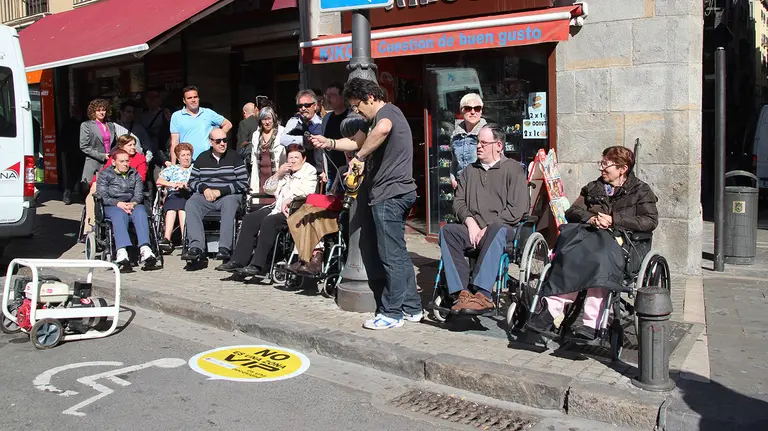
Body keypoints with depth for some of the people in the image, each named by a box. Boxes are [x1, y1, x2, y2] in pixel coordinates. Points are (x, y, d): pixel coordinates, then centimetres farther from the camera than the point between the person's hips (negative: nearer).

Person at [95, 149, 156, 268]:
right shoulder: (105, 174, 17)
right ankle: (122, 250, -60)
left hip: (133, 205, 2)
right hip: (112, 206, -2)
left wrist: (132, 203, -14)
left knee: (140, 212, -35)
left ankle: (145, 249, -56)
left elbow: (139, 193, 10)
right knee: (120, 214, -38)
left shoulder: (134, 174, 25)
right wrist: (119, 204, -16)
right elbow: (102, 196, 2)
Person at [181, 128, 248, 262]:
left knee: (229, 203, -37)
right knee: (190, 204, -27)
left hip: (229, 196, -3)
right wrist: (204, 189, -6)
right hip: (205, 196, 3)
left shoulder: (234, 157, 5)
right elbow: (192, 181, 16)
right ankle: (196, 247, -38)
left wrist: (220, 191, -9)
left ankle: (224, 248, -43)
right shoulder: (202, 158, 15)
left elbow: (243, 183, -3)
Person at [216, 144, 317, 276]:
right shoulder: (285, 171, 27)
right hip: (277, 206, 8)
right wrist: (278, 173, 7)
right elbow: (268, 189, 20)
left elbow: (306, 191, -13)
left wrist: (289, 200, -22)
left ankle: (258, 266, -33)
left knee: (269, 220, -32)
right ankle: (238, 261, -16)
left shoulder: (310, 171, 5)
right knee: (250, 219, -12)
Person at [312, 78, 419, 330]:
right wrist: (328, 143, 15)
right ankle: (412, 307, 21)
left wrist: (359, 157, -27)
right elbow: (357, 141, 29)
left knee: (391, 255, -5)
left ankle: (391, 313, 2)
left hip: (390, 194, -11)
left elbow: (382, 129, -37)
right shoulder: (380, 117, 22)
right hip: (395, 193, 11)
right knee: (398, 253, 14)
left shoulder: (386, 111, -11)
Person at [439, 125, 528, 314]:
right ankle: (461, 292, -33)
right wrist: (469, 221, -5)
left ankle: (482, 294, -45)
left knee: (497, 231, -39)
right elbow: (458, 202, 15)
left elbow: (516, 209, -5)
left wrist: (488, 229, -12)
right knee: (446, 231, -25)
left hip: (503, 229, -4)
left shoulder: (513, 169, 6)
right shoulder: (469, 171, 23)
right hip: (473, 229, 4)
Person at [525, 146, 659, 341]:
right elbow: (572, 211, 14)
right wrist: (590, 218, -8)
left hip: (626, 246, -3)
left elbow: (650, 222, -1)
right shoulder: (593, 188, 25)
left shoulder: (641, 191, 13)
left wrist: (614, 220, -10)